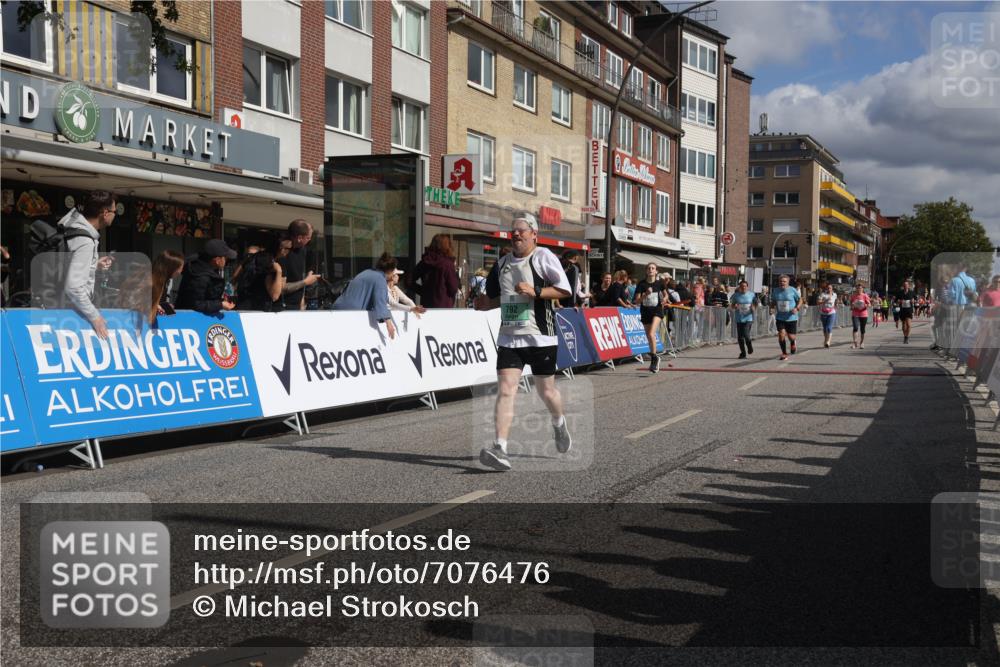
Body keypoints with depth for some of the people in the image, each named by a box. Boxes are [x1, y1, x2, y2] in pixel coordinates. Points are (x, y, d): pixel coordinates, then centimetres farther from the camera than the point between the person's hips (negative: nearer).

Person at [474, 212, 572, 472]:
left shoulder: (543, 256, -5)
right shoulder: (503, 263, 14)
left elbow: (565, 289, -10)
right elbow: (497, 297, 26)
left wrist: (535, 292, -21)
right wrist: (485, 303, 5)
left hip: (540, 337, -4)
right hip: (509, 338, 4)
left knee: (546, 391, 9)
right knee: (505, 390, -10)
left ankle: (559, 423, 42)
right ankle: (500, 449, -16)